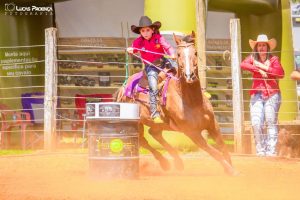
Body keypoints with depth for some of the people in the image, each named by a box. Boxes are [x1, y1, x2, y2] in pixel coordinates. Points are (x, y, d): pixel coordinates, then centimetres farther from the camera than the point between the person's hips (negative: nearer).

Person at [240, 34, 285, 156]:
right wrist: (258, 70, -17)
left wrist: (264, 67, -11)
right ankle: (260, 150, 5)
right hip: (256, 95, 2)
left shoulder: (274, 59, 6)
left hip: (272, 94, -2)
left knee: (271, 123, -4)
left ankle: (271, 150, -2)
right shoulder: (252, 58, 11)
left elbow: (280, 73, -10)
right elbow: (243, 65, -10)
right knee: (256, 123, -6)